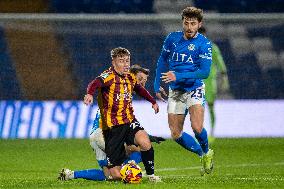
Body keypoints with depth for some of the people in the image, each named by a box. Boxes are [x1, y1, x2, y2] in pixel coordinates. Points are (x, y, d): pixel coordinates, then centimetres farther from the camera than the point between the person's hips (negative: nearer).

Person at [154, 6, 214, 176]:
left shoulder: (204, 44, -11)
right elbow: (162, 61, 15)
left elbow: (205, 72, -18)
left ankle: (207, 153, 7)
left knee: (197, 128, -24)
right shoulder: (172, 38, 2)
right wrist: (157, 86, 11)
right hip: (175, 91, 4)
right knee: (176, 135, 1)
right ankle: (204, 155, 23)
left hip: (194, 89, -4)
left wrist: (178, 76, -24)